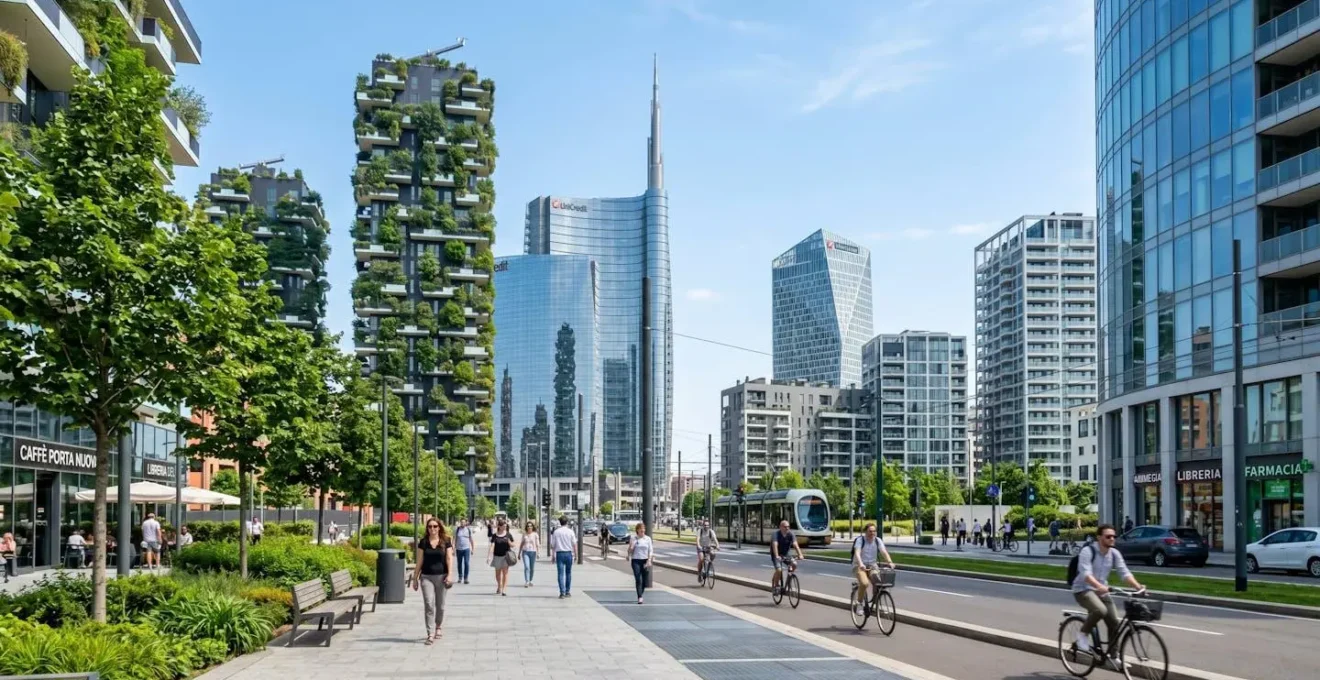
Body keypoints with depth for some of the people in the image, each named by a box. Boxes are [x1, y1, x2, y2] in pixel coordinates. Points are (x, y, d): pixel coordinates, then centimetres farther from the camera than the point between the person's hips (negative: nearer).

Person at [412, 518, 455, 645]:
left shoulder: (445, 542, 2)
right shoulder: (423, 542, 4)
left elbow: (449, 559, -3)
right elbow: (419, 561, 7)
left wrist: (450, 574, -15)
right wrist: (415, 578, 7)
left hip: (441, 576, 0)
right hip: (426, 577, 0)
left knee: (440, 605, 11)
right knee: (429, 604, -10)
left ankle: (438, 627, 35)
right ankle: (430, 634, -10)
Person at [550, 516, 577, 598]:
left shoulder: (556, 532, 0)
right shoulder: (570, 532, -2)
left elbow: (552, 545, 1)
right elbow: (574, 544, -4)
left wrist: (553, 555, 10)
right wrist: (576, 554, 4)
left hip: (559, 553, 0)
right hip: (568, 553, 0)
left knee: (561, 574, -2)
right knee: (568, 573, 13)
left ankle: (562, 592, -10)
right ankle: (567, 592, 18)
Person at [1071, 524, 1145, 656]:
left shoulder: (1114, 554, 1)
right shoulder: (1088, 551, -18)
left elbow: (1125, 572, -6)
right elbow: (1086, 573, -31)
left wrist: (1137, 586, -24)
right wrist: (1099, 586, -49)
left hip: (1102, 591, 6)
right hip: (1083, 590, -6)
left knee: (1114, 623, -2)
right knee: (1100, 610, -33)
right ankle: (1083, 634, -10)